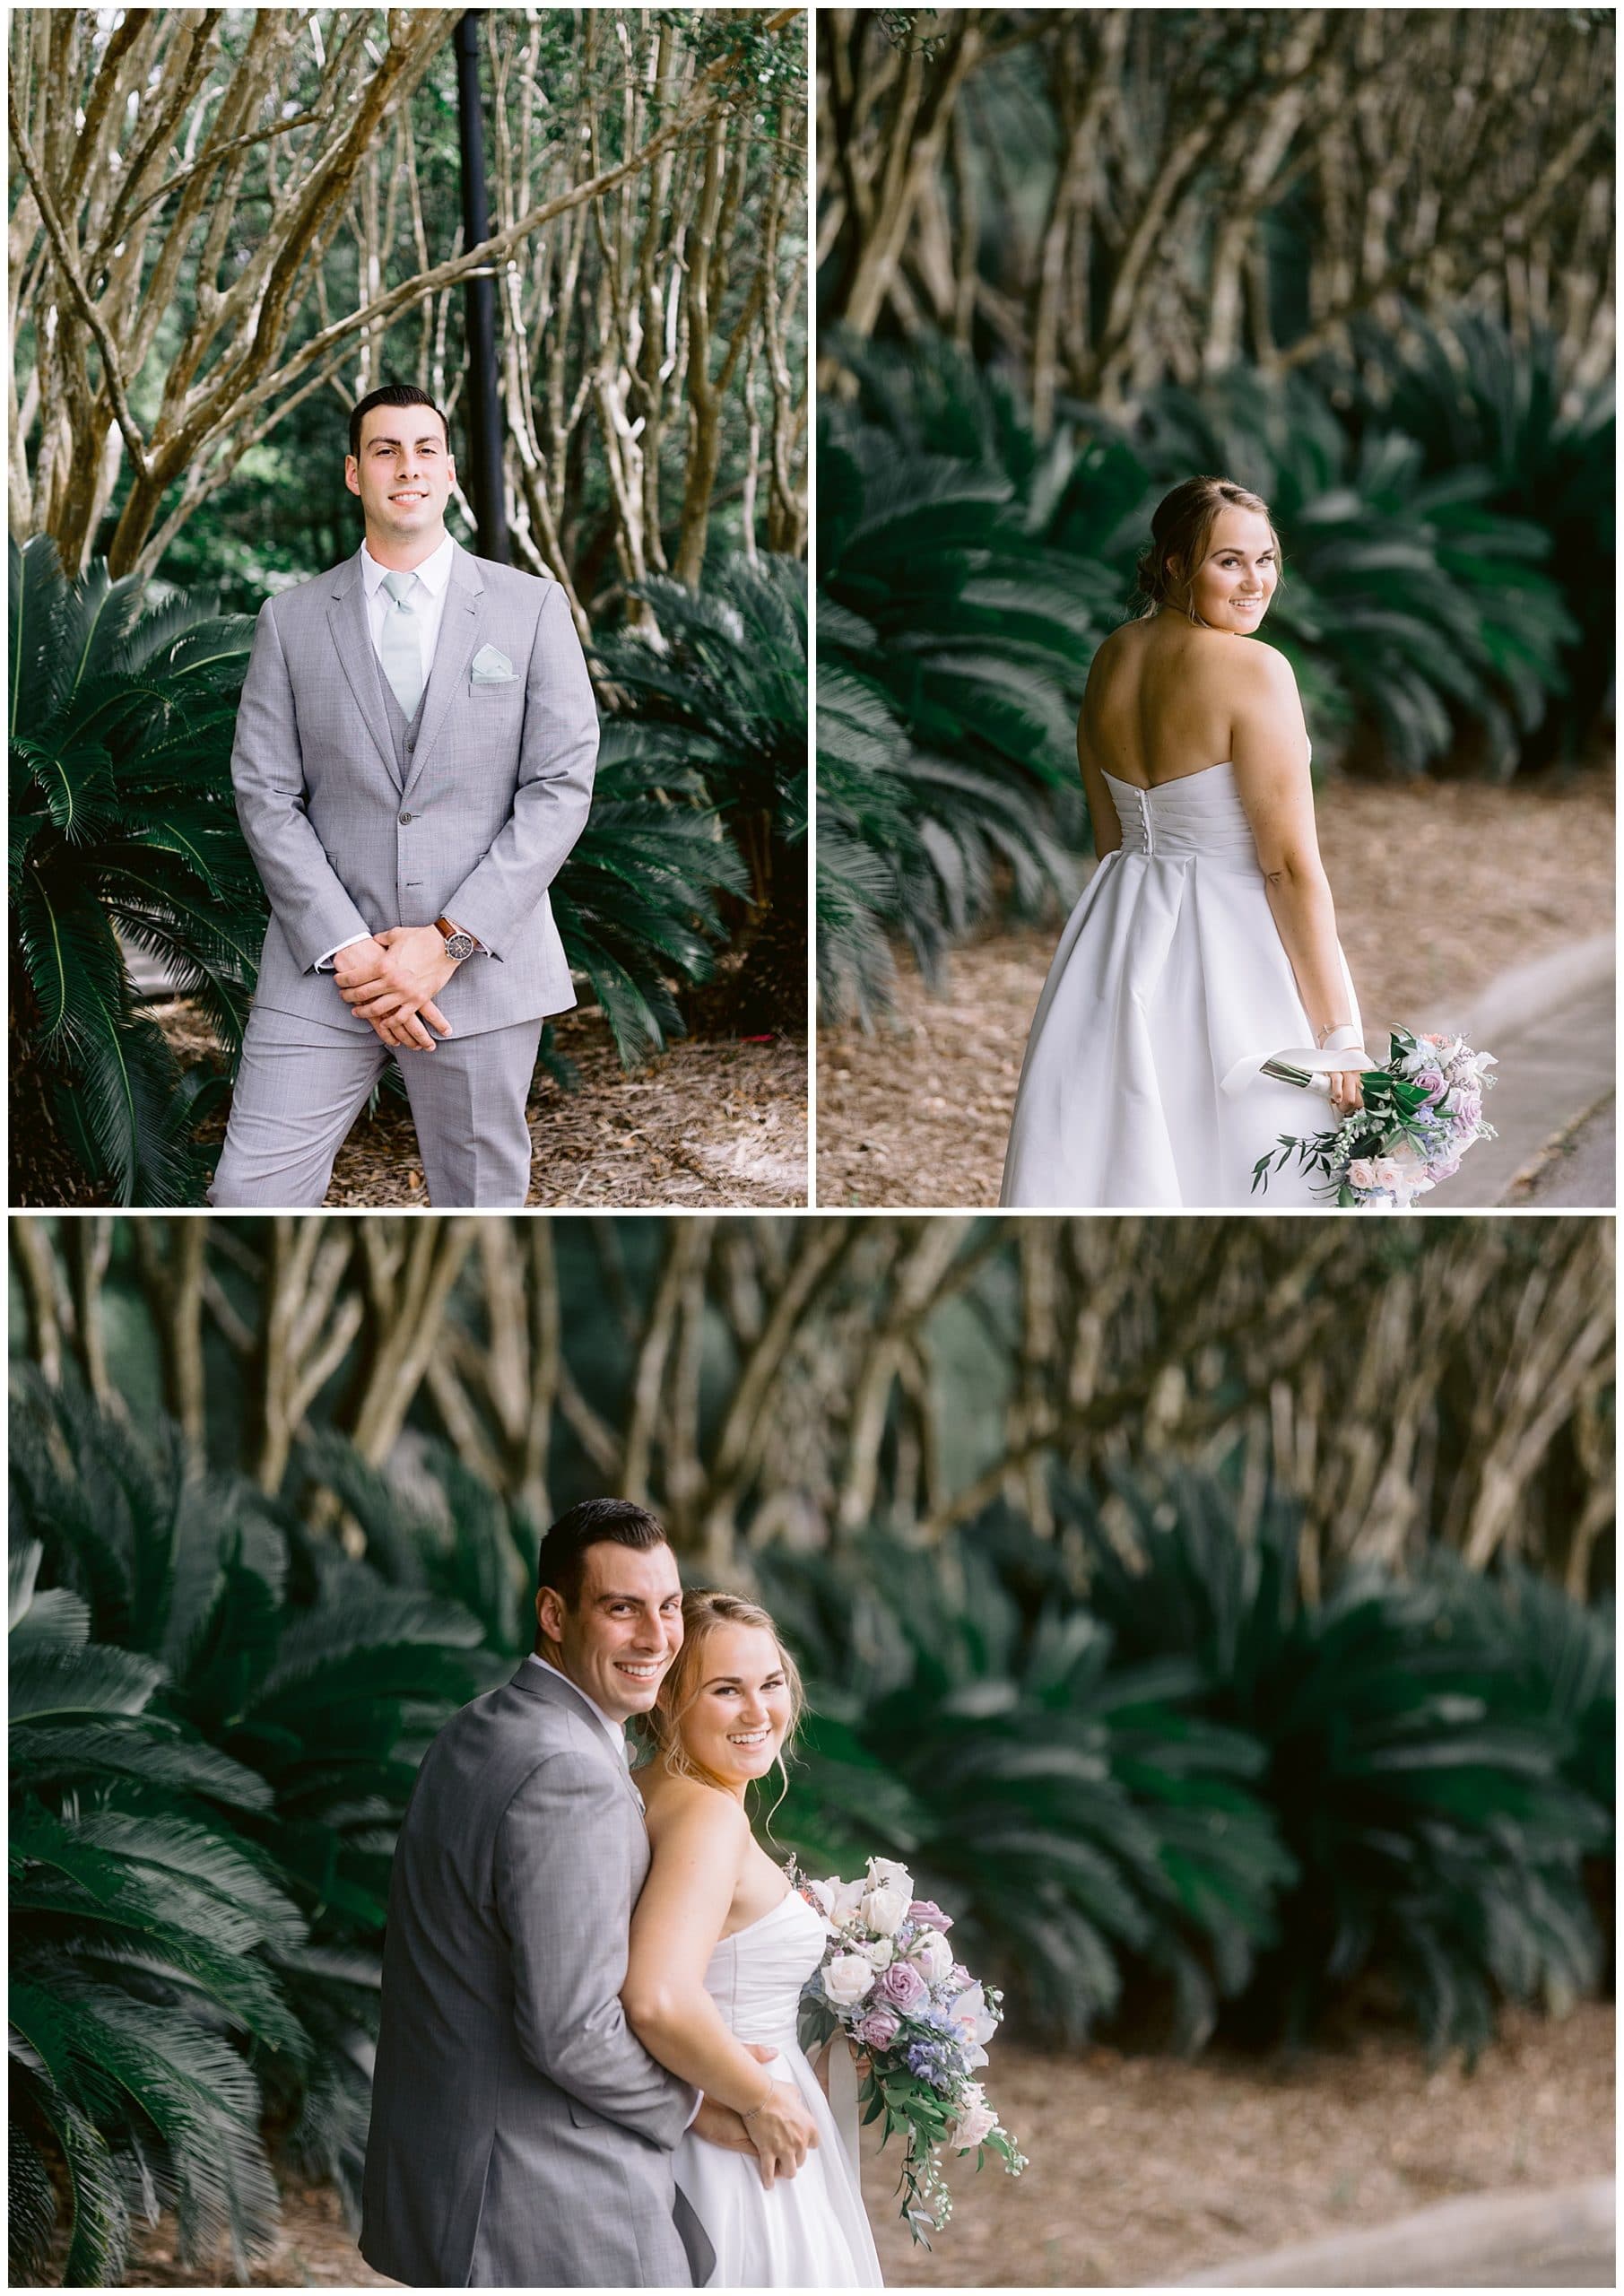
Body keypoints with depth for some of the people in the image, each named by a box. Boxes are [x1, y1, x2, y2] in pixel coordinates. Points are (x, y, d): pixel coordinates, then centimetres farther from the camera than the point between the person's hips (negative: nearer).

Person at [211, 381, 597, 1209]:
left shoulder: (531, 606, 5)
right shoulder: (290, 619, 8)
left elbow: (561, 786, -2)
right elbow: (266, 796, 3)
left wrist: (451, 942, -10)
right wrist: (346, 949, -10)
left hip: (483, 963, 0)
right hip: (324, 966, 1)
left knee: (482, 1199, 6)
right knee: (248, 1193, -9)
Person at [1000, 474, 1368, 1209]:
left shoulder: (1111, 658, 6)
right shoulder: (1255, 669, -16)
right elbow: (1290, 865, -17)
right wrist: (1339, 1033, -14)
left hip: (1114, 938, 7)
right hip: (1230, 953, -7)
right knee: (1228, 1174, 0)